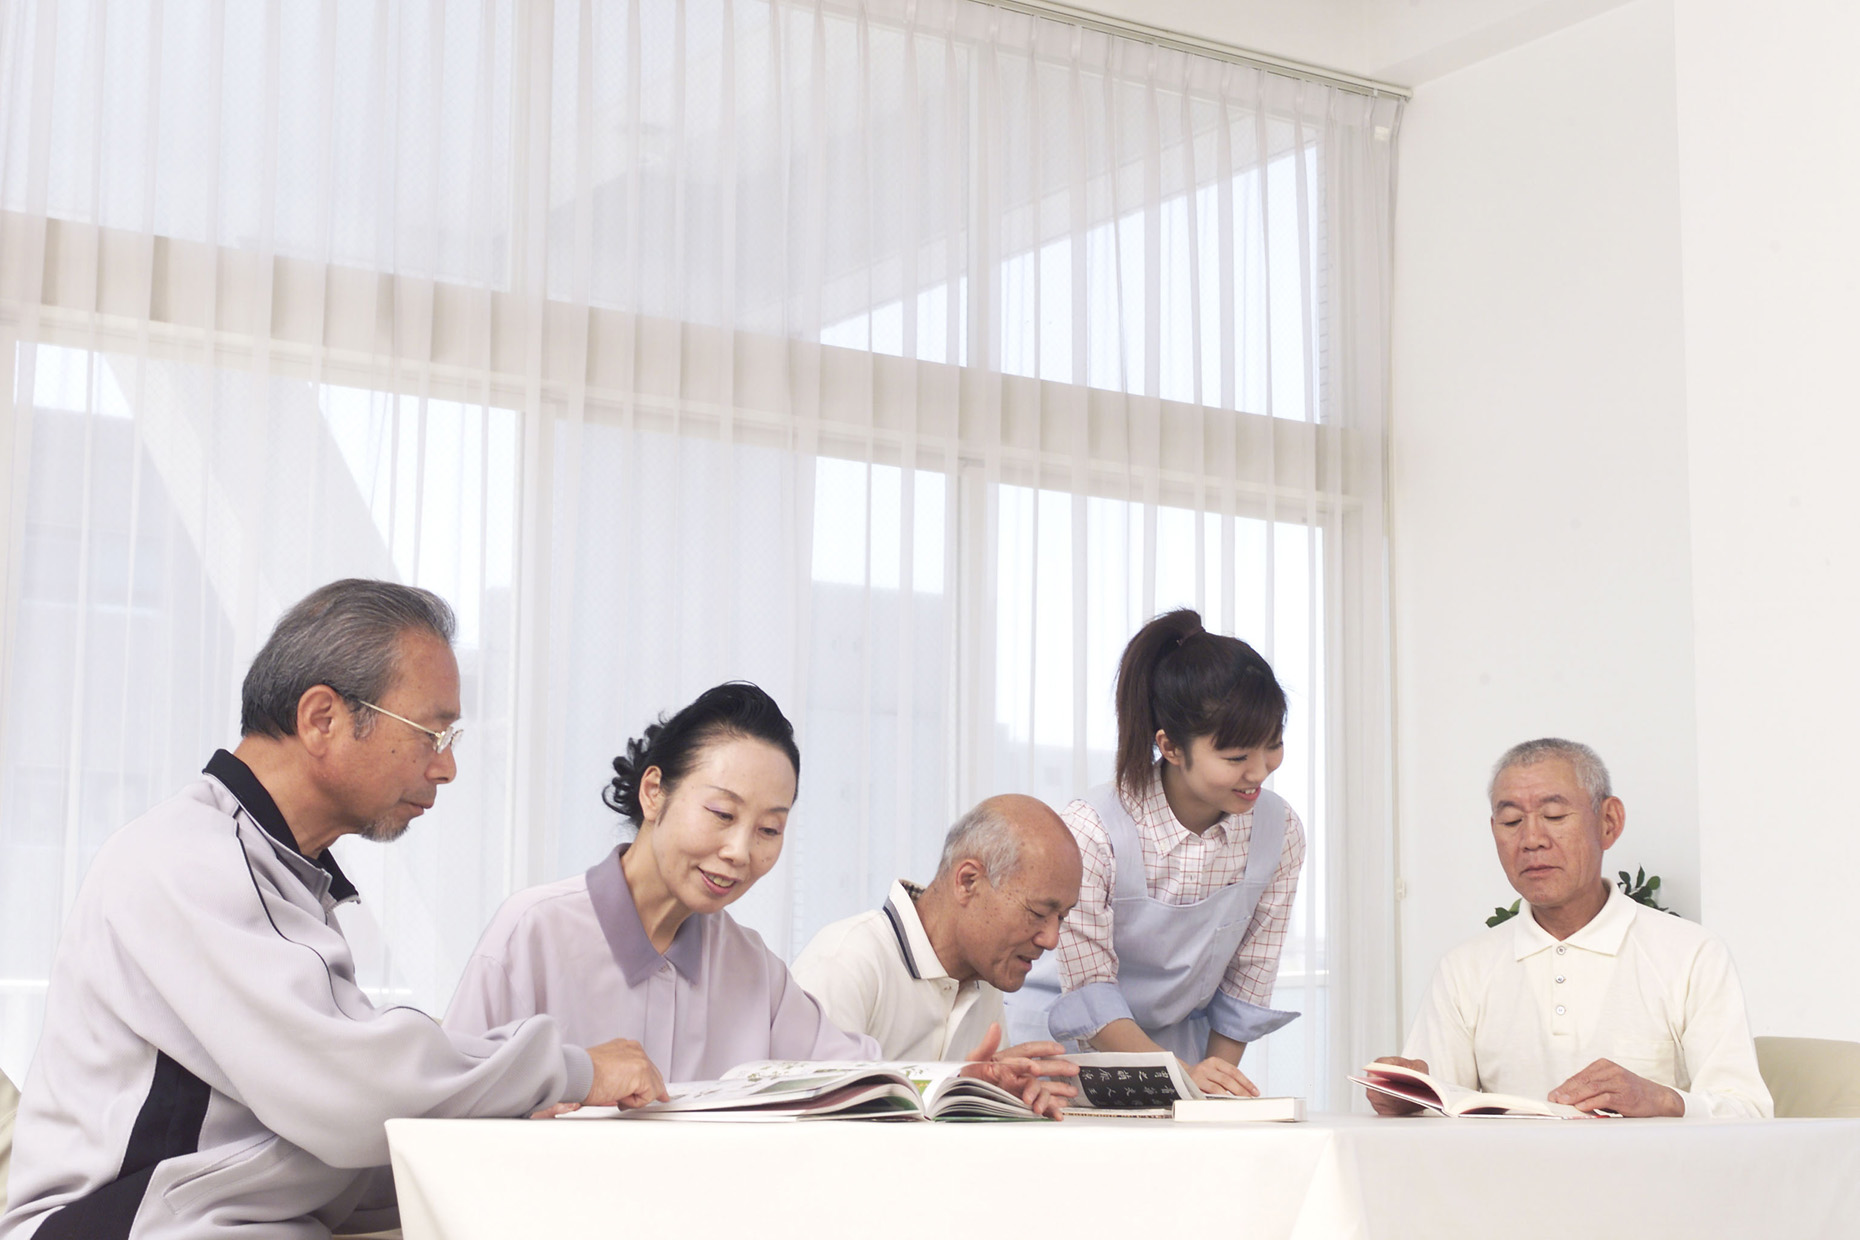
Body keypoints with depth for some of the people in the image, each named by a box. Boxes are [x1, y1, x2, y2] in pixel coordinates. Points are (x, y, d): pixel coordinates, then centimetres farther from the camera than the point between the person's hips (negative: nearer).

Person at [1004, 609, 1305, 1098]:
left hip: (1180, 1042, 3)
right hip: (1065, 1039, -3)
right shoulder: (1092, 831, -21)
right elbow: (1088, 992, -16)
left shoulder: (1280, 832, -7)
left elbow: (1246, 982, 1)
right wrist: (1184, 1076, -24)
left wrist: (1216, 1086, -6)